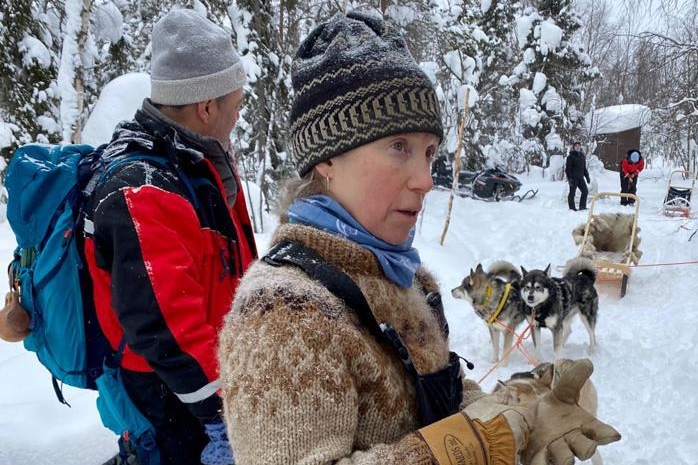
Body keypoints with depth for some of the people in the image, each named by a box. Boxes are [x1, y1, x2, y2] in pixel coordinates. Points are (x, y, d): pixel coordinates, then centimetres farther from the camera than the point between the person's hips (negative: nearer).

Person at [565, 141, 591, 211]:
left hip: (580, 177, 7)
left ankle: (582, 206, 12)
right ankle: (572, 208, 5)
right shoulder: (570, 156, -4)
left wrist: (587, 177, 18)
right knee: (572, 193, -2)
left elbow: (584, 168, 24)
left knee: (585, 191, 4)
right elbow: (568, 168, -9)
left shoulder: (582, 156, 16)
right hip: (573, 178, -7)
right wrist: (569, 178, -17)